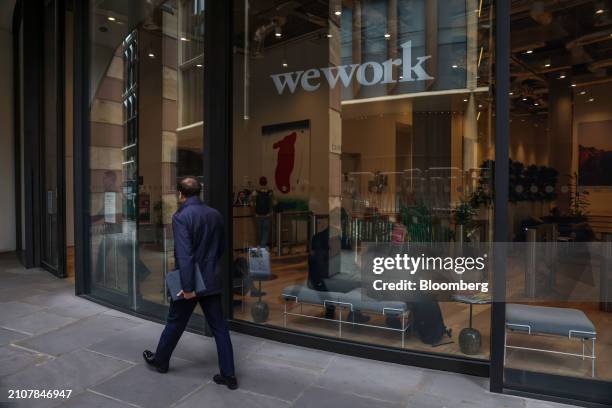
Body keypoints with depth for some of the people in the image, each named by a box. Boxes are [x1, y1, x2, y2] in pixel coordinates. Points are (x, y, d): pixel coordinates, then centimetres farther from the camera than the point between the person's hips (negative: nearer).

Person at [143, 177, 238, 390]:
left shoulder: (181, 217, -15)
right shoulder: (215, 215, 3)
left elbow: (184, 255, -21)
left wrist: (187, 287, -19)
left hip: (190, 282, -4)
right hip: (212, 280, 5)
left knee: (175, 323, 17)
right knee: (219, 327, 8)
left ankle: (160, 360, 40)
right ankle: (228, 375, 12)